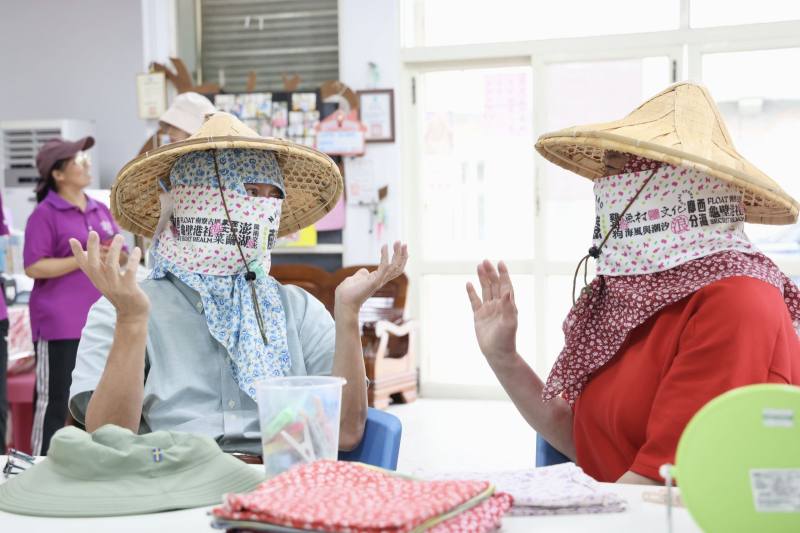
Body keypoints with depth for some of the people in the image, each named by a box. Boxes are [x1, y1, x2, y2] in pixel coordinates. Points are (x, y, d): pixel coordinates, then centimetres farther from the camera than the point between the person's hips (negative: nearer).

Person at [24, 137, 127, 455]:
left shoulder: (100, 211, 14)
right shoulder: (45, 214, -6)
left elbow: (122, 257, 20)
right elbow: (33, 267, -13)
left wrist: (115, 255, -3)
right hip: (60, 324, -7)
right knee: (54, 401, -3)